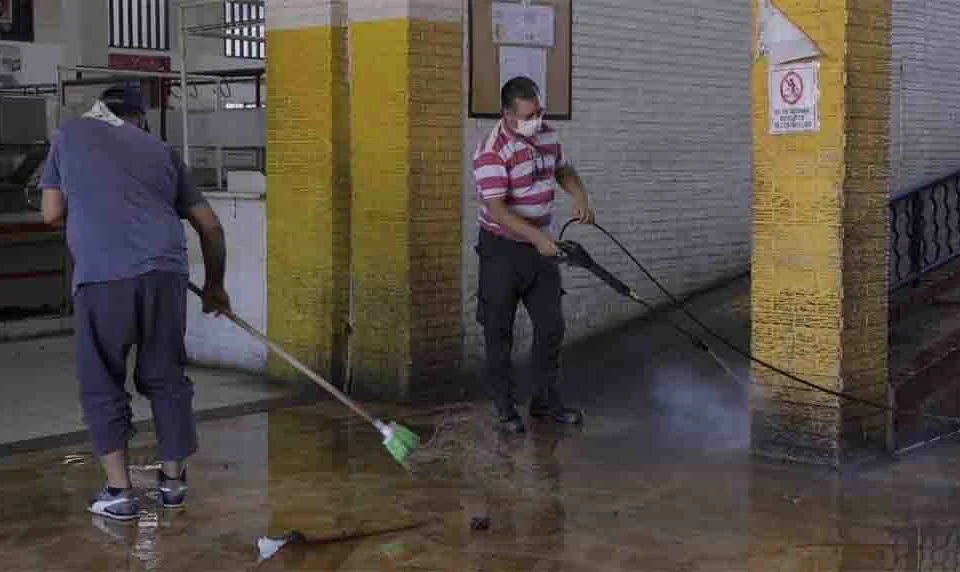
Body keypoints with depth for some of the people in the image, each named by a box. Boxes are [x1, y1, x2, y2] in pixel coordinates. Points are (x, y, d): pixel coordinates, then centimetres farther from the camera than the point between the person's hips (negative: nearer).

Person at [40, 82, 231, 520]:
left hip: (101, 274, -2)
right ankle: (173, 480, 26)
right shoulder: (160, 150, 25)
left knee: (102, 385, 11)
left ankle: (119, 492, 11)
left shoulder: (69, 134, 19)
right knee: (166, 378, 17)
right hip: (164, 270, 3)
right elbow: (210, 226, 25)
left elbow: (53, 214, 16)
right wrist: (214, 286, 37)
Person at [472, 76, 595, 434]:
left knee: (551, 326, 10)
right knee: (499, 331, 3)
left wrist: (579, 196, 1)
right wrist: (536, 236, -37)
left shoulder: (548, 136, 3)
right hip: (502, 249, -7)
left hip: (541, 245, 7)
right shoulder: (492, 152, -21)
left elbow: (563, 170, 21)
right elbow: (496, 208, -27)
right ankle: (504, 407, 15)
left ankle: (546, 400, 23)